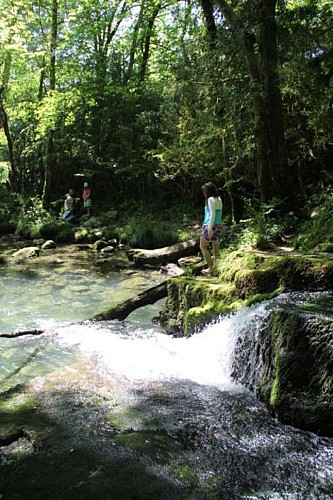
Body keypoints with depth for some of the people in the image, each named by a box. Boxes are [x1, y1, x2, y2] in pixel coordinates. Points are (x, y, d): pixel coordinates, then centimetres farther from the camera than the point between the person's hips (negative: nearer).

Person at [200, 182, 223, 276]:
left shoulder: (211, 199, -11)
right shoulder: (219, 199, 12)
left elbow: (212, 214, -19)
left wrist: (210, 227, -22)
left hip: (210, 225, -8)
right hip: (218, 226, 8)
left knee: (203, 246, 3)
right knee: (216, 248, 9)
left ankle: (211, 269, -2)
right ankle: (217, 268, 13)